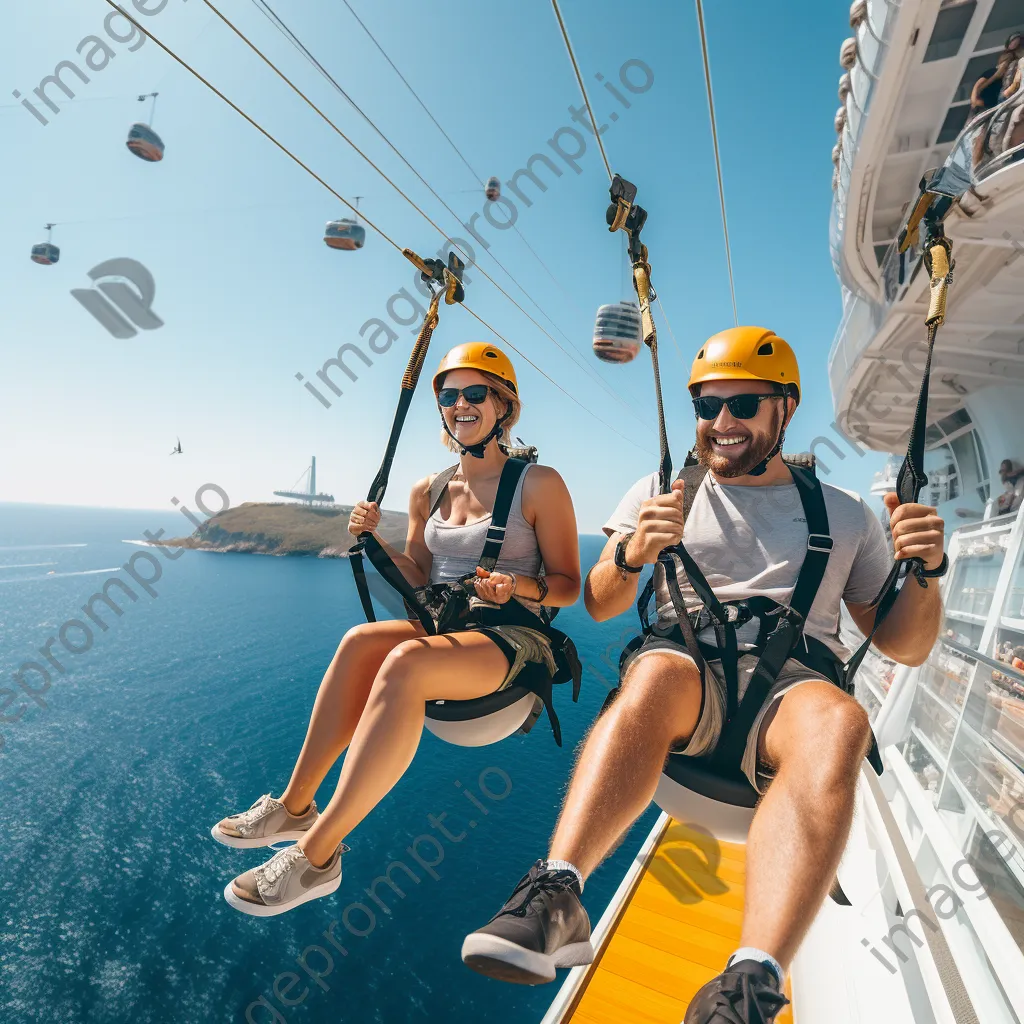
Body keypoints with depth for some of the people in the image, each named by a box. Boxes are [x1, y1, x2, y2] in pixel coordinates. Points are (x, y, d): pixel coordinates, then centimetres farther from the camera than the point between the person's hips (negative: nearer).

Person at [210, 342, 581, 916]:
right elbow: (421, 582, 14)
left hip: (516, 641, -5)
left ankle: (319, 853, -20)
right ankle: (296, 808, -9)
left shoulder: (539, 484, -4)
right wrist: (377, 541, -1)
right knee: (362, 641, -26)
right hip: (441, 629, 5)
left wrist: (517, 586, -21)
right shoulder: (428, 492, 11)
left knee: (405, 662, -33)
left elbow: (567, 586, -2)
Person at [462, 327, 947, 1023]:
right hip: (691, 665, 0)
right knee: (657, 673, -35)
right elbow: (598, 605, 7)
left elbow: (905, 648, 19)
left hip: (797, 677, 1)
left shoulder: (844, 514, 18)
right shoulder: (661, 491, 15)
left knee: (839, 721, -33)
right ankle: (556, 897, -38)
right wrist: (631, 554, -15)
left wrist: (924, 572, -2)